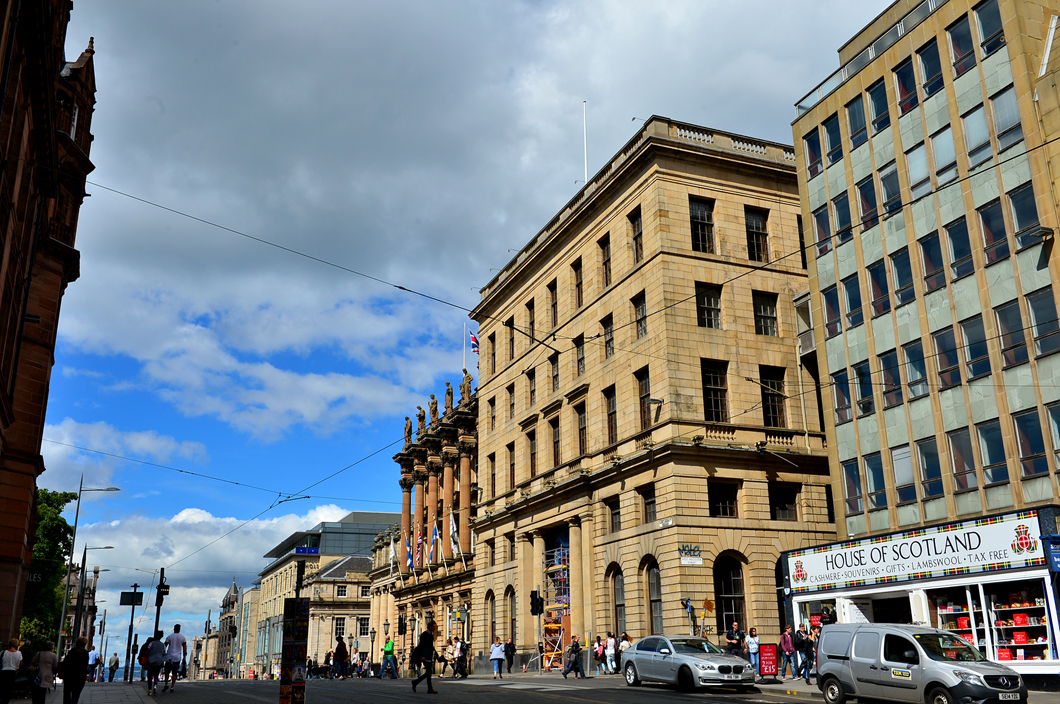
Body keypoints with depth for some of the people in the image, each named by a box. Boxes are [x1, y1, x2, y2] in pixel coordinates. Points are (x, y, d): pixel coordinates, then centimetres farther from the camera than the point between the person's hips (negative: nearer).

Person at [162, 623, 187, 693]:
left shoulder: (169, 637, 1)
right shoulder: (182, 637, 2)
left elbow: (164, 647, 0)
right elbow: (184, 649, -1)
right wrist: (184, 657, 5)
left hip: (169, 657, 0)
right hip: (177, 657, 0)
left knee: (167, 671, 11)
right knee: (175, 673, 4)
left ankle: (166, 684, -4)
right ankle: (172, 687, 0)